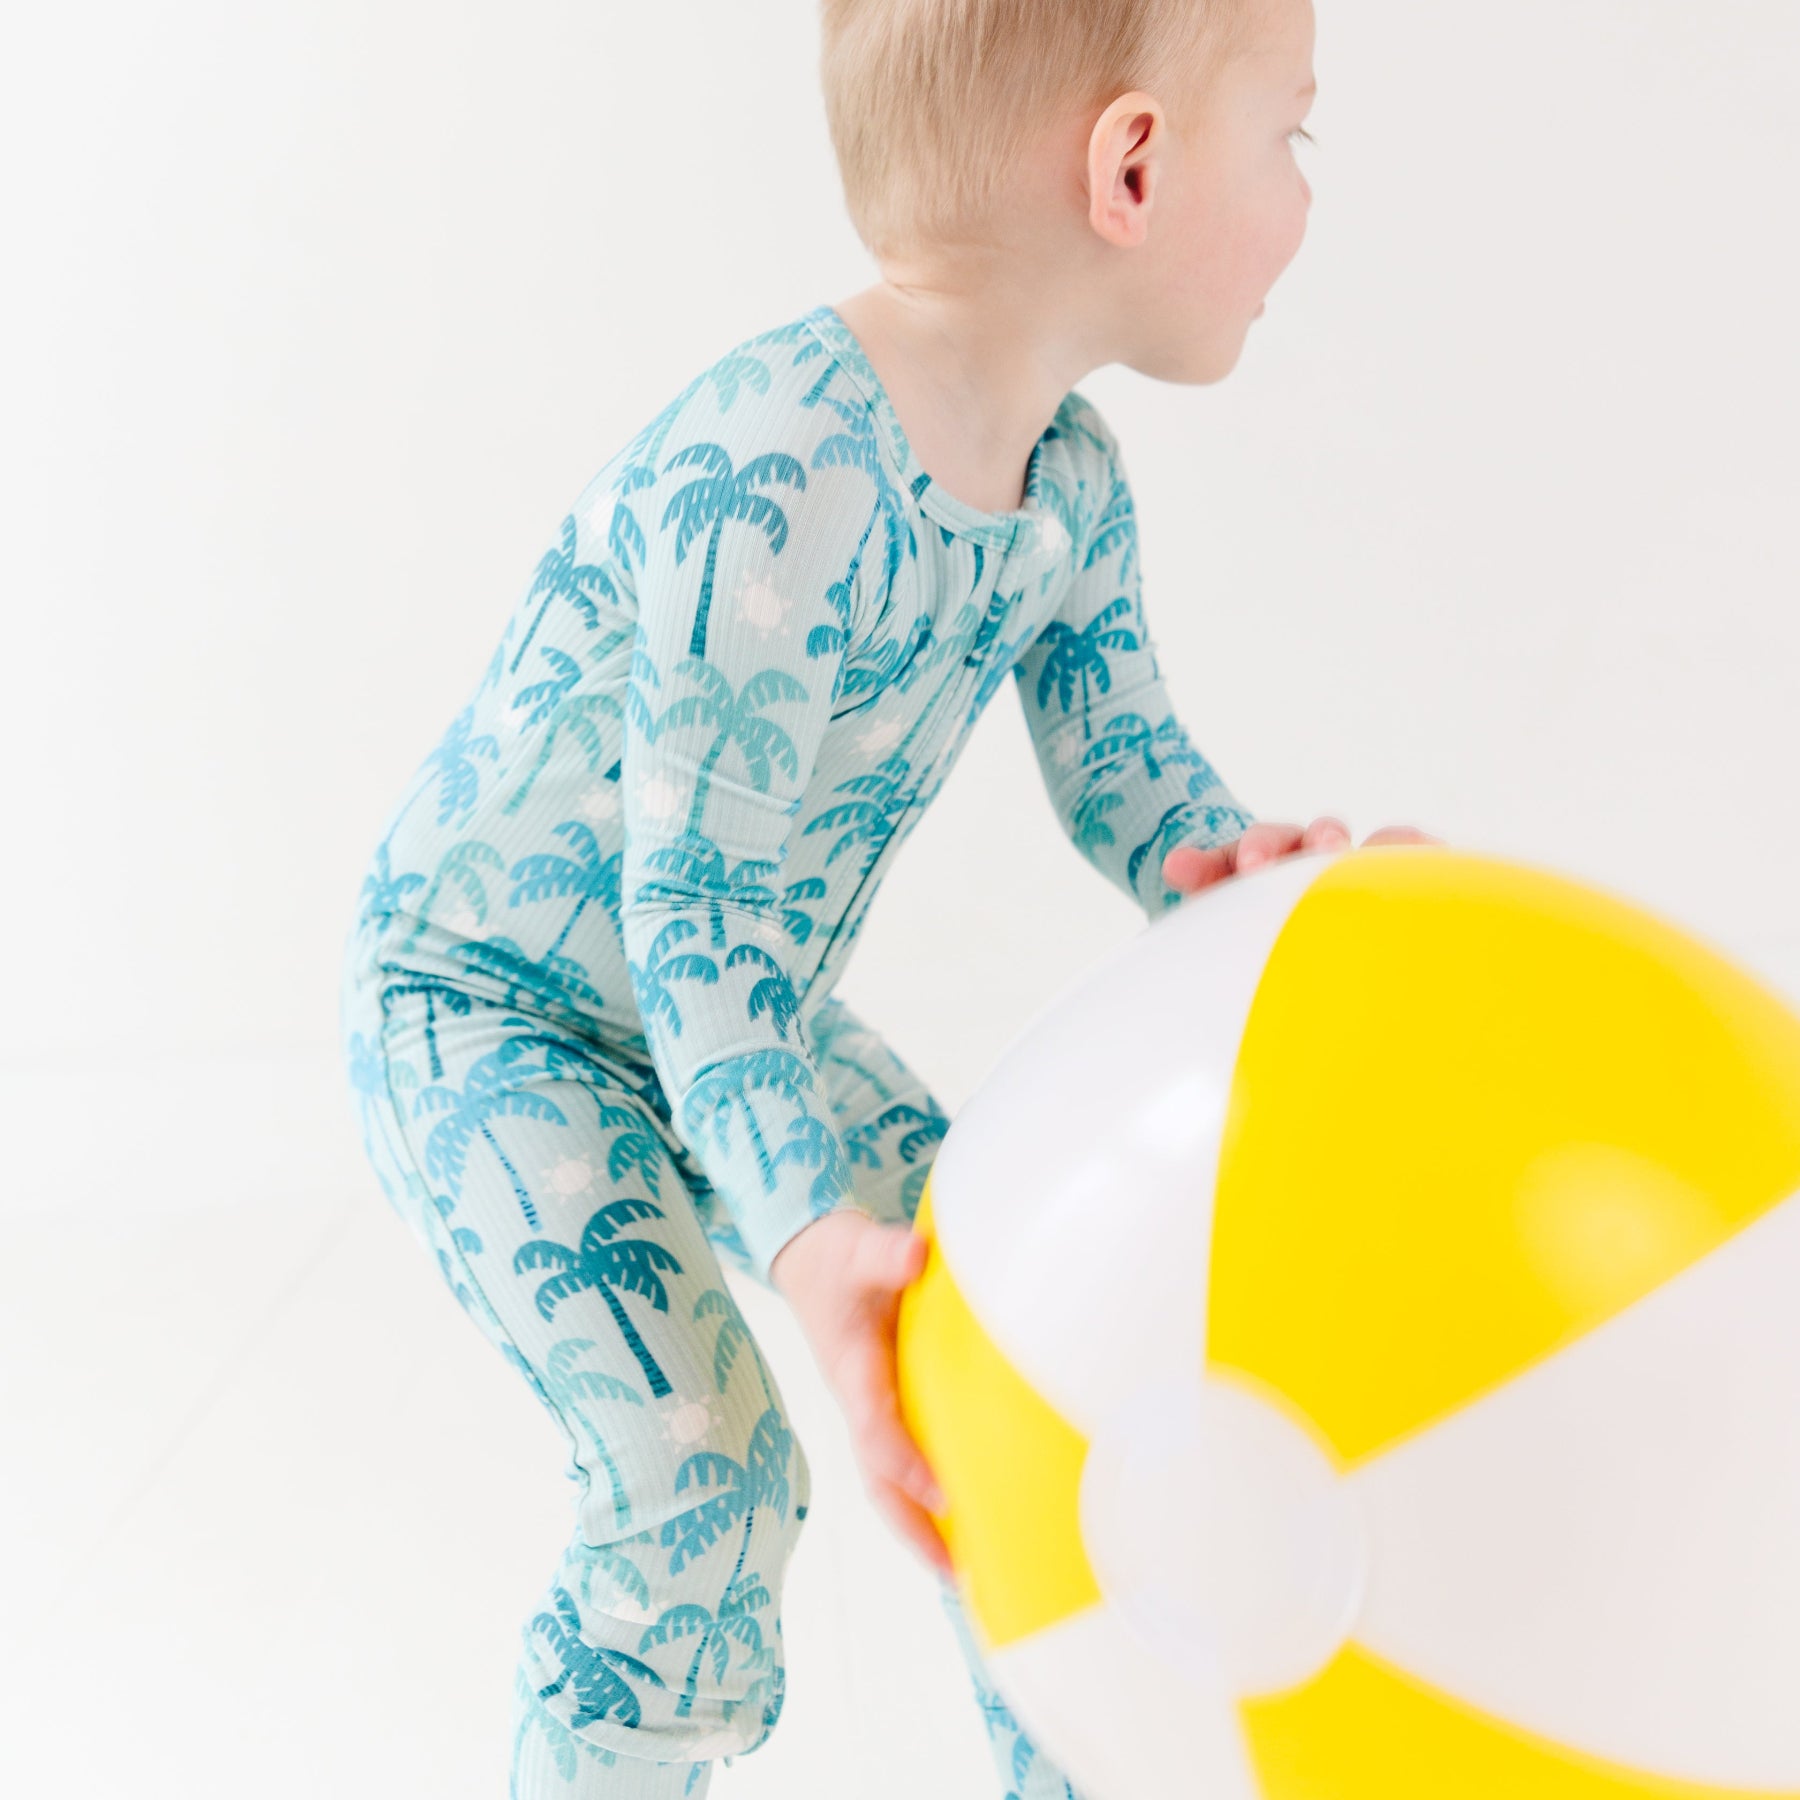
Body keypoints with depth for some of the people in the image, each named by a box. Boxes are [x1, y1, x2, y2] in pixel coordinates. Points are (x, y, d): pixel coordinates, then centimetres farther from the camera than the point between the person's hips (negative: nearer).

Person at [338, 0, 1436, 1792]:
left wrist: (1262, 877, -32)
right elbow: (697, 914, -34)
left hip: (722, 1006, 8)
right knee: (707, 1477, -19)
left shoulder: (1070, 487, -7)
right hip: (478, 994, -8)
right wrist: (807, 1231, -47)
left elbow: (1129, 774, -8)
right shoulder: (771, 484, -35)